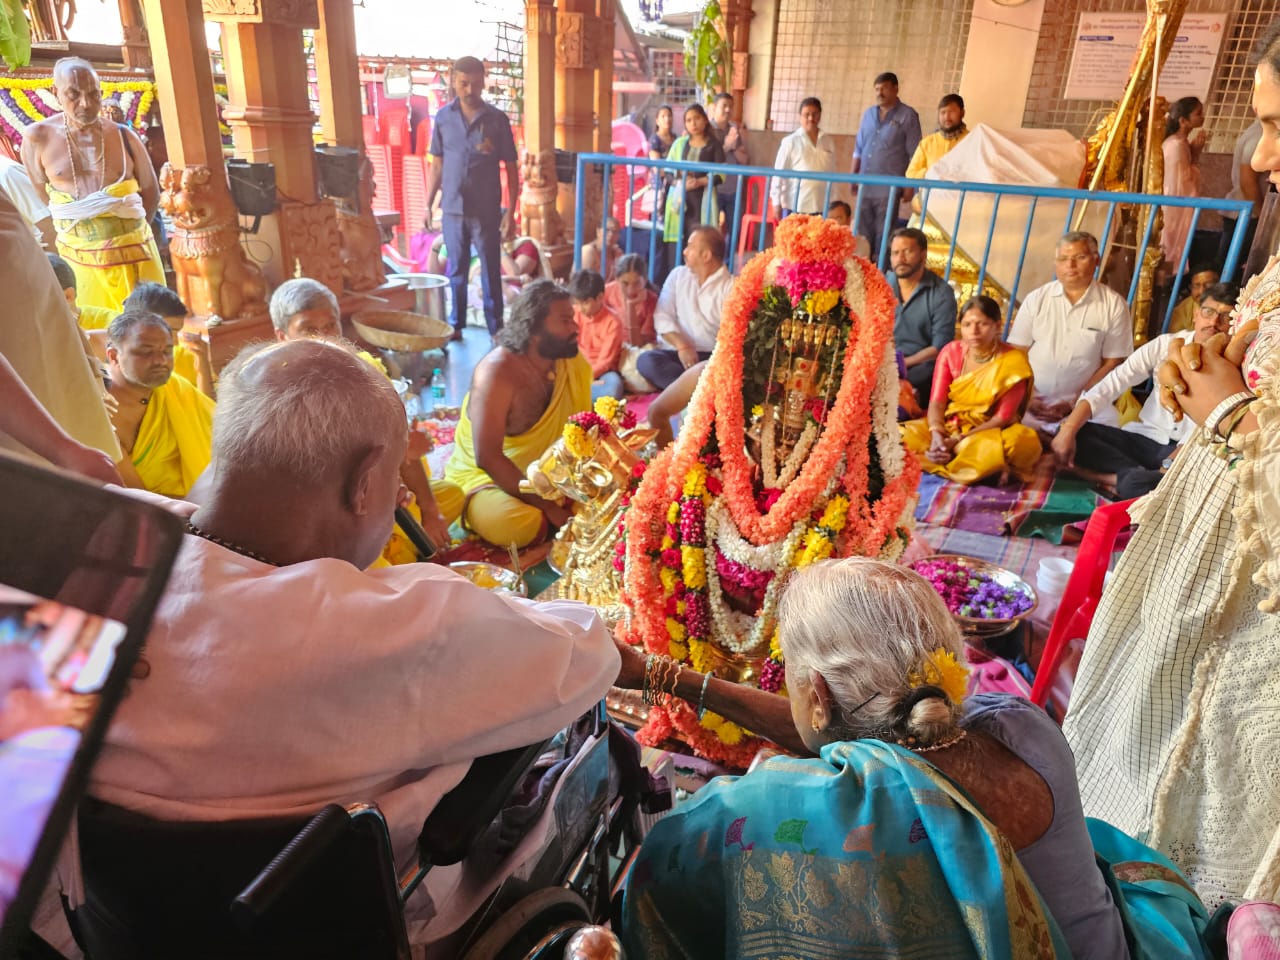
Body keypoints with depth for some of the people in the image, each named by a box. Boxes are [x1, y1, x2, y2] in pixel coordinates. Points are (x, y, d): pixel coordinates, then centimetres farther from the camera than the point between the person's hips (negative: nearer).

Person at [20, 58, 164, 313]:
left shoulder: (124, 136, 1)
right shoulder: (38, 137, 0)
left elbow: (151, 191, 9)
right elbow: (42, 196, 9)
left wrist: (129, 230, 5)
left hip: (132, 247, 0)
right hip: (78, 252, 0)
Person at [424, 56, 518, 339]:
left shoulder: (497, 119, -4)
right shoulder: (443, 117, 3)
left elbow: (511, 167, -2)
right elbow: (437, 164, 9)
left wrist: (510, 210, -8)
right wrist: (428, 205, 6)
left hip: (487, 211, -2)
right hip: (452, 210, 2)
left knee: (491, 272, 5)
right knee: (456, 270, 11)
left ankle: (496, 329, 15)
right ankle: (455, 325, 22)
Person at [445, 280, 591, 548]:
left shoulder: (574, 362, -6)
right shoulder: (497, 371, -24)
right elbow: (486, 457, -28)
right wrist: (545, 504, -28)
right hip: (483, 474, -6)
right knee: (518, 525, -35)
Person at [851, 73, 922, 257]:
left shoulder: (908, 116, -1)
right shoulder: (869, 113, 13)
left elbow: (914, 155, -4)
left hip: (889, 187, -5)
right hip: (865, 185, 5)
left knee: (883, 234, -3)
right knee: (864, 232, 8)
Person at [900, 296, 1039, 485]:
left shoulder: (1013, 362, -12)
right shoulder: (951, 352, -2)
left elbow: (1003, 418, -14)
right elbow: (937, 401, -8)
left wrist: (958, 441, -24)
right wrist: (937, 434, -29)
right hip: (949, 425, 4)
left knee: (1022, 442, -36)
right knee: (904, 437, -24)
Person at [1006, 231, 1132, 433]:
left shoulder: (1114, 304, 2)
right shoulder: (1036, 299, 5)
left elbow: (1112, 363, 1)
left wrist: (1075, 403, -9)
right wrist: (1027, 397, -10)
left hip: (1083, 405, 1)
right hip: (1032, 403, 0)